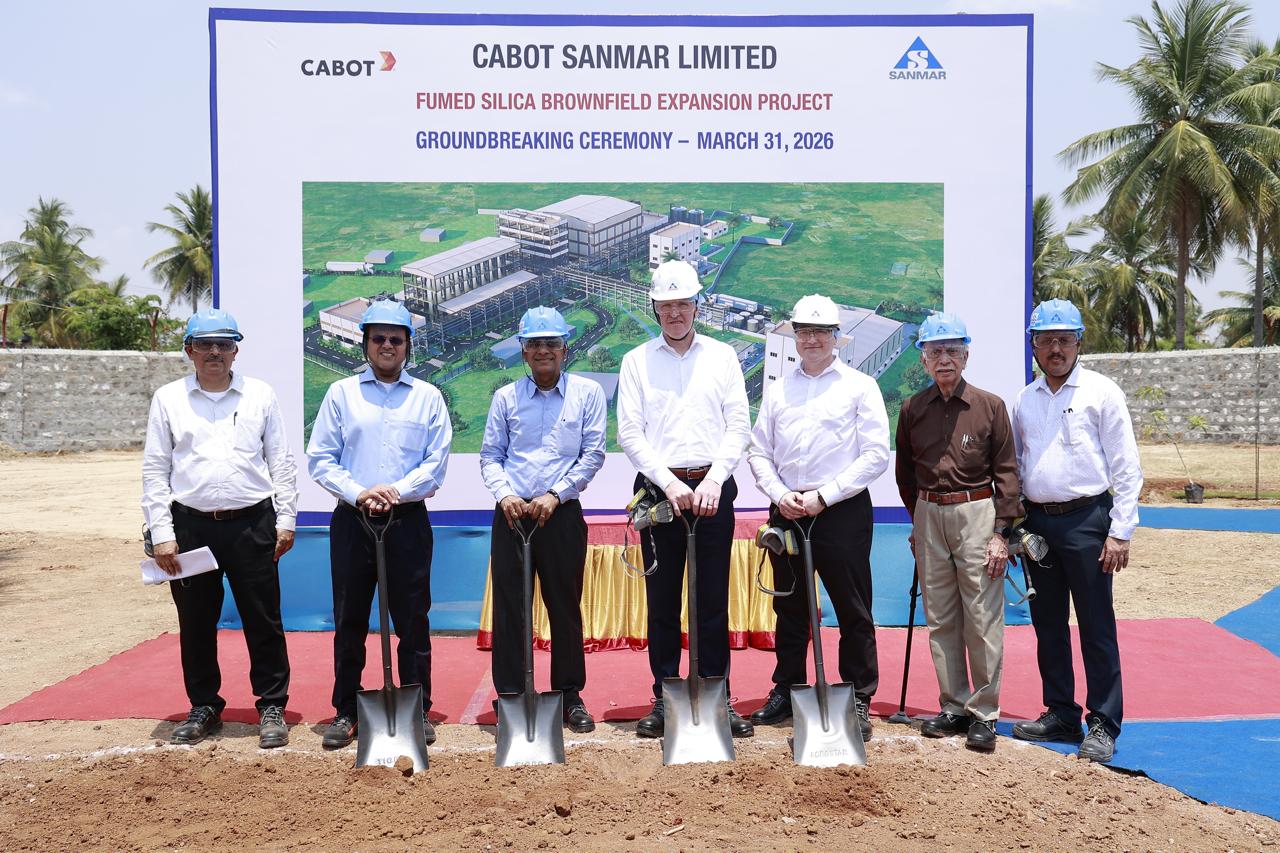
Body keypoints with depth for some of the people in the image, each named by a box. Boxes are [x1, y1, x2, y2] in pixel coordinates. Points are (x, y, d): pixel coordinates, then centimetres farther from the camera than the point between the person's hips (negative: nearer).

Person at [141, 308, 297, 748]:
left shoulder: (260, 395, 7)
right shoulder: (168, 399, 7)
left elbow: (281, 462, 8)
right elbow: (155, 471, 5)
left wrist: (286, 520, 1)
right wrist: (161, 533, -2)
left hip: (252, 524, -1)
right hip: (191, 526, 1)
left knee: (264, 621, 2)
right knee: (196, 623, 9)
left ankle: (272, 707, 15)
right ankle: (204, 707, 26)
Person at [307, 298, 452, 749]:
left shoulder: (428, 397, 8)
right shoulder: (341, 393, 8)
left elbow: (436, 461, 1)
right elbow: (320, 458, 4)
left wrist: (396, 491, -13)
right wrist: (357, 493, -11)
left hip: (409, 520, 0)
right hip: (351, 520, 1)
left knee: (412, 620, 4)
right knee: (349, 619, 7)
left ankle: (418, 710, 15)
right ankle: (345, 712, 18)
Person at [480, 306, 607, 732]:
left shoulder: (587, 393, 4)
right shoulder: (506, 397, 10)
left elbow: (593, 453, -1)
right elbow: (490, 456, 9)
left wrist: (555, 494, -11)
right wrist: (505, 494, -9)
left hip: (562, 515, -1)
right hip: (512, 515, 2)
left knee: (565, 606, 6)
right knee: (508, 606, 3)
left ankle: (570, 695, 19)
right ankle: (511, 696, 13)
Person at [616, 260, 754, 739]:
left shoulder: (722, 356, 9)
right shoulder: (637, 361, 7)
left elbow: (738, 426, 4)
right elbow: (629, 433, 0)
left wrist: (714, 481, -10)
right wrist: (669, 483, -11)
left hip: (712, 489, 0)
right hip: (659, 488, 0)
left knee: (713, 599, 4)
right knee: (662, 600, 5)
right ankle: (665, 699, 14)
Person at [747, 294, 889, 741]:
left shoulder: (859, 386, 1)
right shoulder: (779, 388, 12)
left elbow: (876, 455, -6)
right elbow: (758, 452, 12)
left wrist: (823, 496, -12)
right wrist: (779, 495, -5)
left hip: (842, 512, -4)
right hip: (786, 511, 4)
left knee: (853, 611, 2)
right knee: (789, 608, 12)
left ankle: (859, 699, 13)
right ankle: (786, 691, 25)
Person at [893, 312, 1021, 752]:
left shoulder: (990, 406, -1)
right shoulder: (912, 409, 6)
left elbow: (1006, 472, -2)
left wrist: (1001, 532, -8)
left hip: (977, 512, -3)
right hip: (928, 516, 3)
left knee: (983, 620, -3)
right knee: (940, 620, 9)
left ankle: (984, 713, 8)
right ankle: (953, 707, 20)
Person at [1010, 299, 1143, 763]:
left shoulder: (1101, 393, -3)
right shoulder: (1023, 400, 12)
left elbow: (1127, 468, -5)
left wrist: (1120, 532, -11)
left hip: (1086, 520, -5)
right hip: (1037, 521, 5)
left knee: (1096, 627, 0)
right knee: (1048, 624, 11)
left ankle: (1103, 724, 10)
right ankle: (1060, 714, 23)